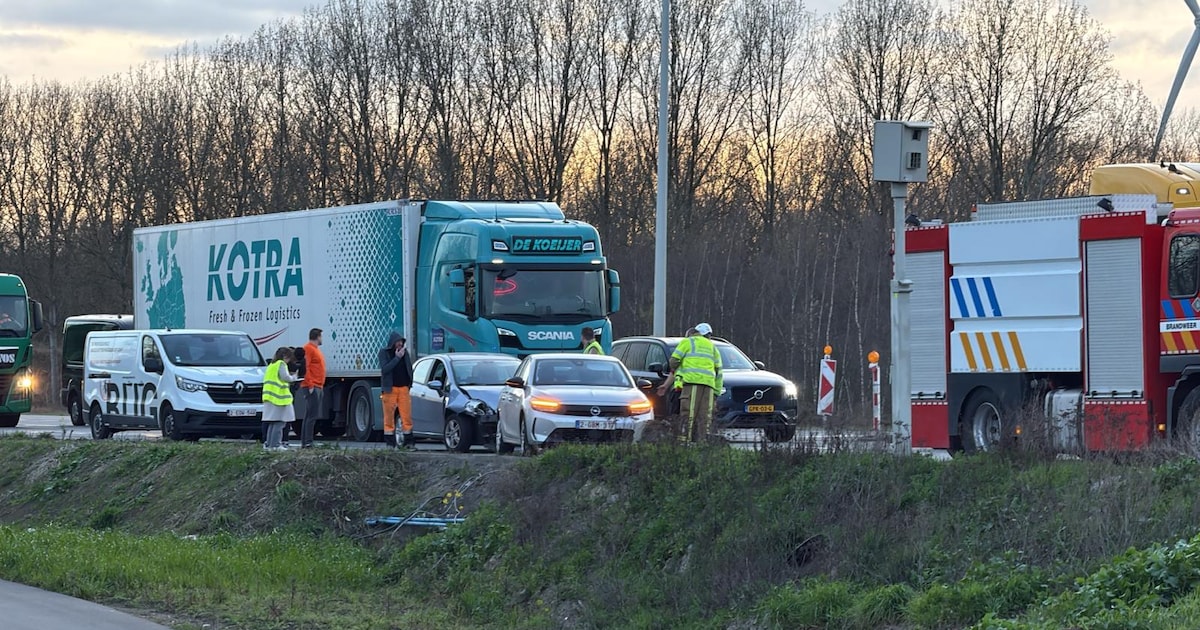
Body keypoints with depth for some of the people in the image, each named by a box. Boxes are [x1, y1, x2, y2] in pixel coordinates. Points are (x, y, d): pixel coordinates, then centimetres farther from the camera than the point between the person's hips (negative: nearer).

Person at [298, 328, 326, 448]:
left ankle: (305, 442, 12)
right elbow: (305, 367, -18)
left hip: (318, 387, 11)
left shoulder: (316, 349, 22)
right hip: (312, 387, -11)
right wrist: (310, 386, -21)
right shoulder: (308, 349, -10)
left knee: (309, 416, 10)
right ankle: (307, 442, -16)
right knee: (312, 415, -13)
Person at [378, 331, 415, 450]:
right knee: (389, 417, -2)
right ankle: (390, 443, 2)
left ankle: (408, 441, 1)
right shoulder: (384, 353, -1)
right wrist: (397, 358, -18)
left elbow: (409, 368, 18)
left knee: (407, 415, -2)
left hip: (403, 388, 3)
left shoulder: (404, 351, 11)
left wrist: (409, 383, 8)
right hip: (390, 389, -3)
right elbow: (385, 369, -15)